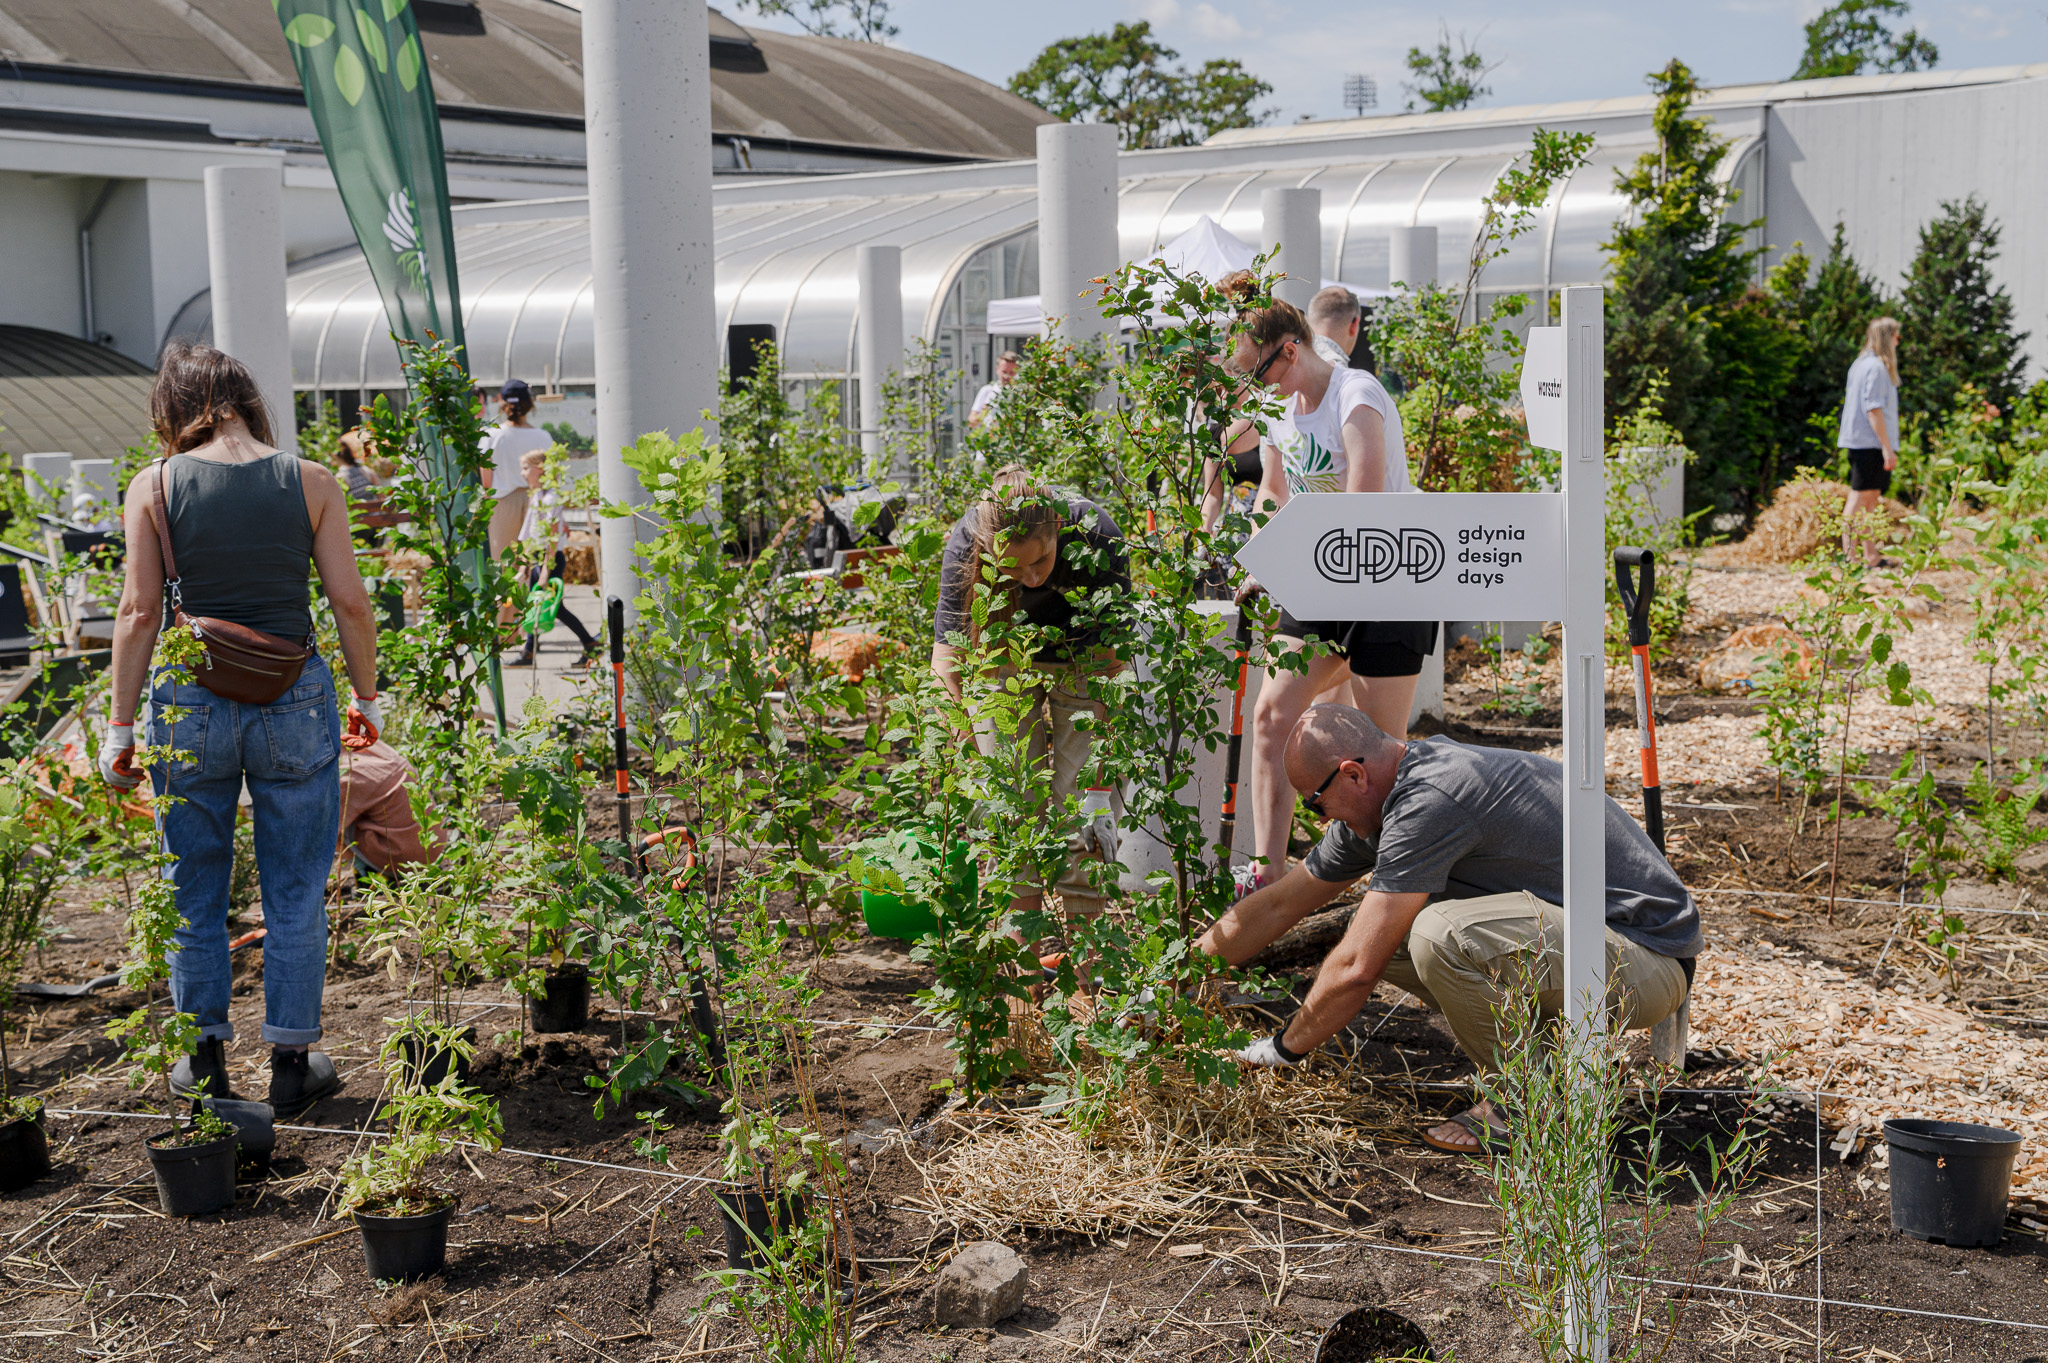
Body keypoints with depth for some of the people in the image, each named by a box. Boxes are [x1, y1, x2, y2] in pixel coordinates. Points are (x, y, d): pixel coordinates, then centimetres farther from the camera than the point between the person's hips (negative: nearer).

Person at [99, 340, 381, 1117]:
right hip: (295, 702, 0)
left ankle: (206, 1060, 23)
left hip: (191, 704, 0)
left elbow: (140, 612, -4)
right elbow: (349, 601, -2)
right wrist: (367, 695, 10)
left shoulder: (154, 486, -3)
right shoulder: (310, 483, -2)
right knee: (295, 894, 11)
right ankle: (291, 1063, 17)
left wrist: (120, 725, 2)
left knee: (193, 893, 15)